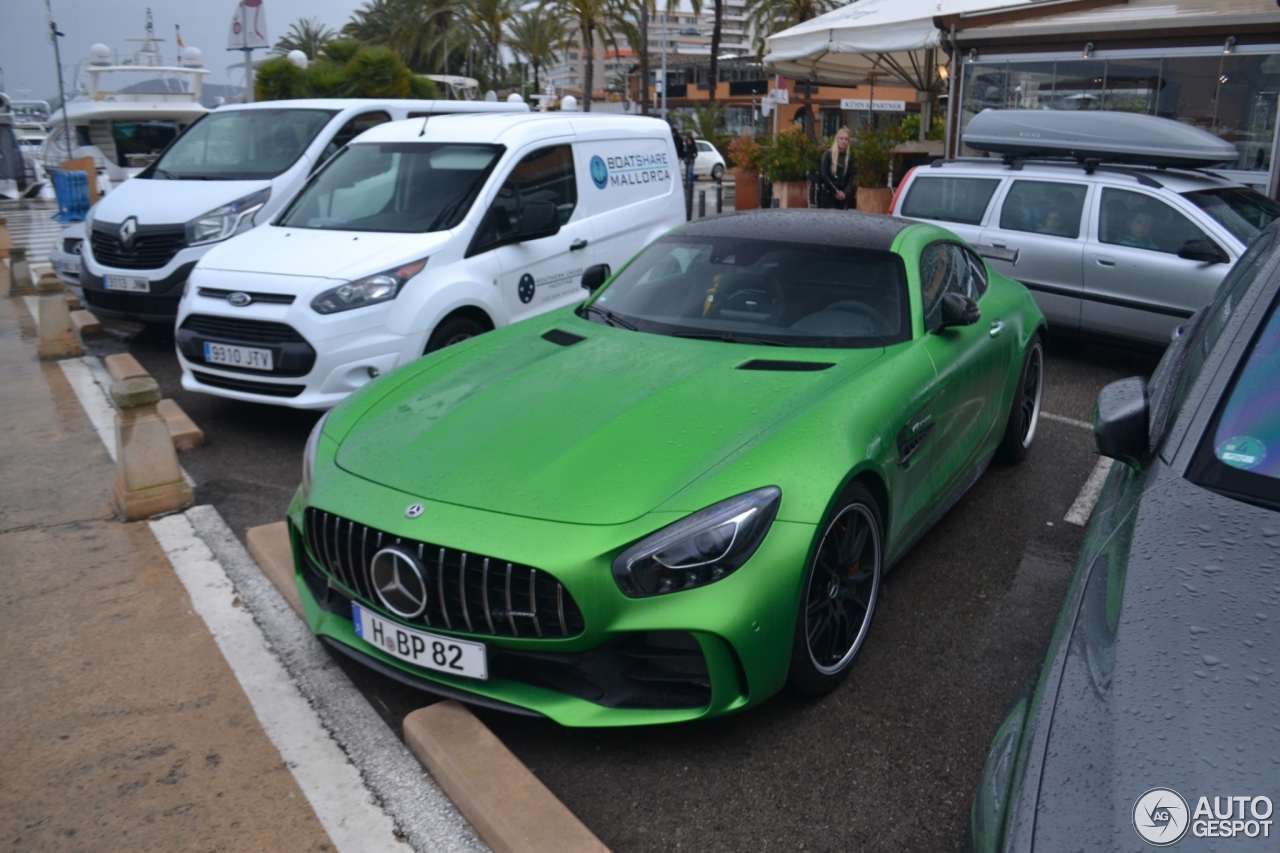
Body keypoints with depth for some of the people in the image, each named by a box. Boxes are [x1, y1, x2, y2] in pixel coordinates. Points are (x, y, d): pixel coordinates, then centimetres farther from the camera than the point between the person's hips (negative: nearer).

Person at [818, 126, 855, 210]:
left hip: (843, 196, 3)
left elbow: (851, 177, 7)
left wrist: (845, 192, -8)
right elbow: (824, 175, -7)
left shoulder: (850, 156, 8)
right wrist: (836, 191, -11)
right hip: (829, 194, -3)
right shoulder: (828, 154, -1)